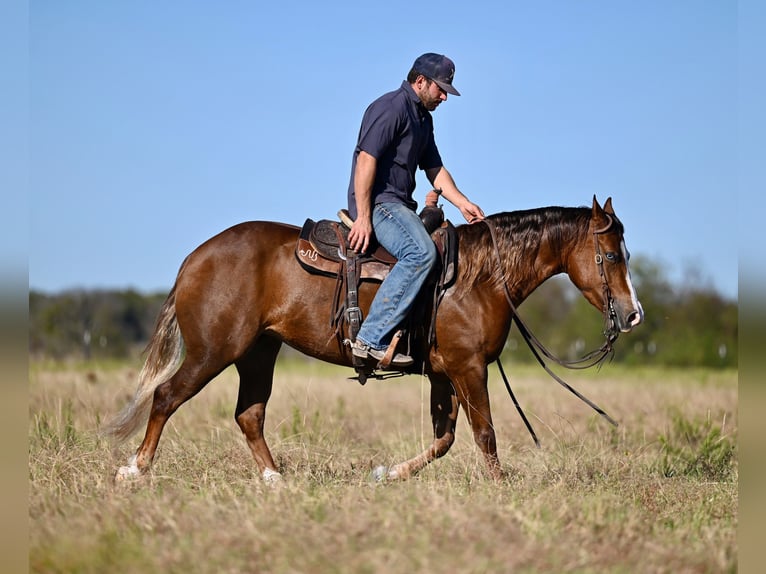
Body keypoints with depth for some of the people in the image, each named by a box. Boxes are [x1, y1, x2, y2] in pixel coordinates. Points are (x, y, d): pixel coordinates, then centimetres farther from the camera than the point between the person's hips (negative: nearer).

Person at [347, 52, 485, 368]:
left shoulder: (424, 117, 20)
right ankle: (371, 339, -35)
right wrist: (362, 217, -23)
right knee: (421, 252, -32)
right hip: (377, 201, -11)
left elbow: (435, 169, 27)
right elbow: (366, 160, -19)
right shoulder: (391, 108, -11)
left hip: (400, 205, 11)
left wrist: (462, 203, 12)